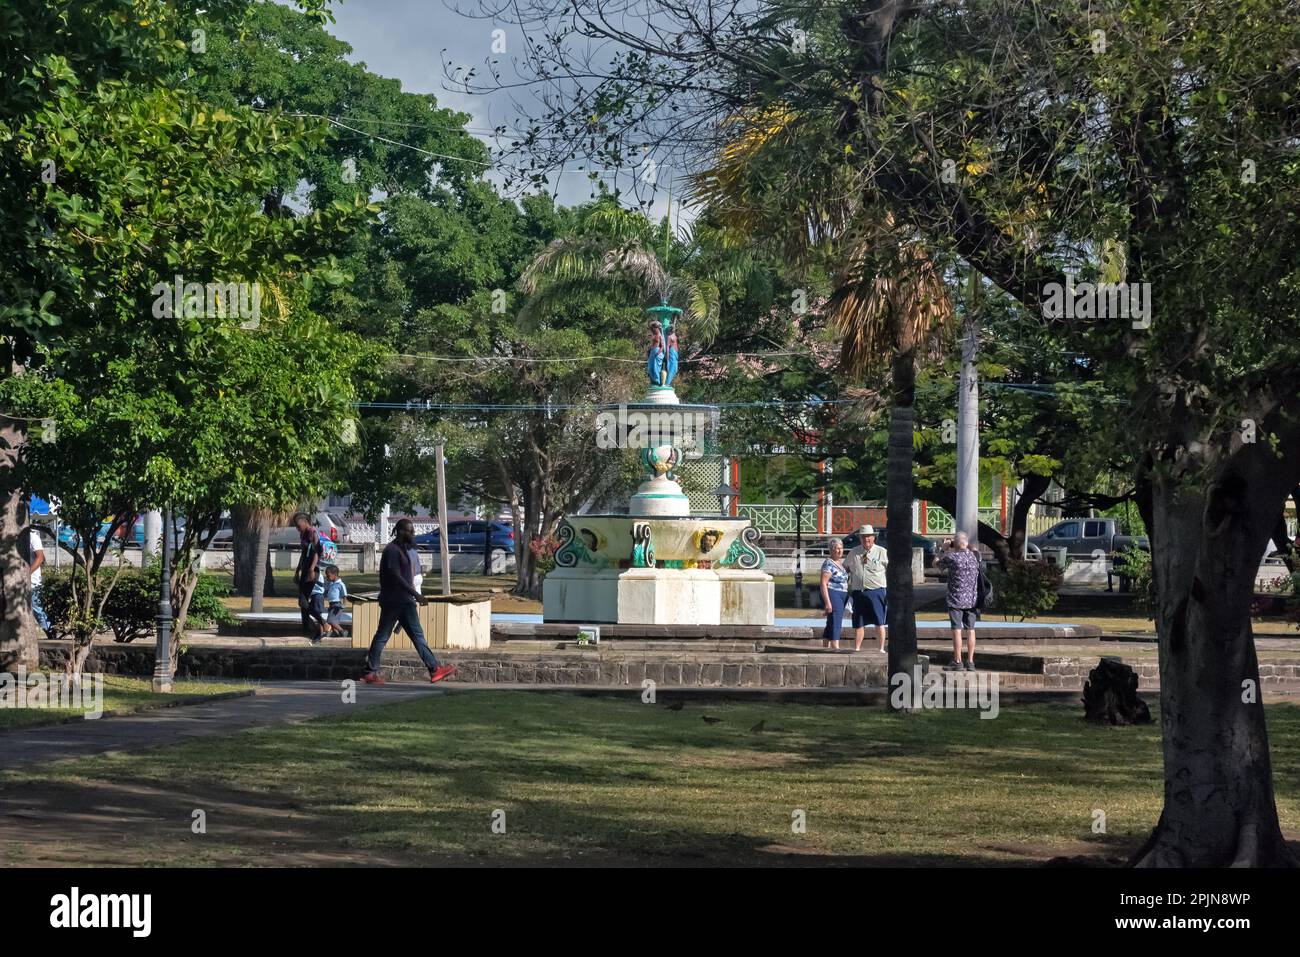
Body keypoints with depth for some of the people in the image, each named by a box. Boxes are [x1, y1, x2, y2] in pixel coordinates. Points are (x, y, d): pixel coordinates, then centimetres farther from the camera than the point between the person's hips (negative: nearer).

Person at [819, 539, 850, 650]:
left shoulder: (843, 562, 15)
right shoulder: (828, 564, -11)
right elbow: (823, 584, -16)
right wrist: (827, 602, -21)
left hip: (843, 596, 9)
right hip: (832, 595, -9)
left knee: (830, 623, 13)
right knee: (835, 622, -15)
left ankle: (826, 647, 19)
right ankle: (835, 647, -21)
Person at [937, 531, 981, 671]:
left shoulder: (951, 557, -12)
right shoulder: (975, 557, 2)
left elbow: (937, 563, 5)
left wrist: (945, 549, 17)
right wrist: (948, 550, 23)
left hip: (956, 600, -4)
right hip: (972, 599, 4)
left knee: (957, 630, -2)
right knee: (970, 630, 8)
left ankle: (957, 662, -2)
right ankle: (970, 662, 9)